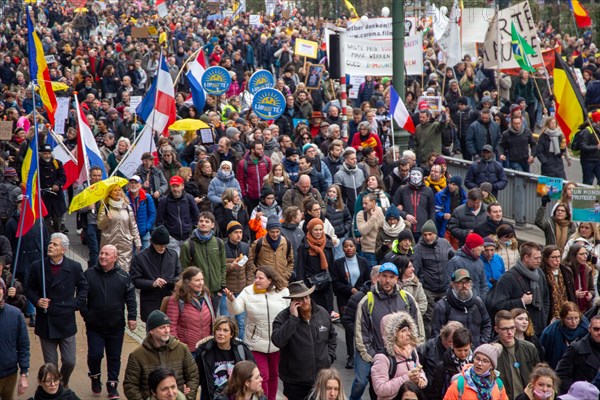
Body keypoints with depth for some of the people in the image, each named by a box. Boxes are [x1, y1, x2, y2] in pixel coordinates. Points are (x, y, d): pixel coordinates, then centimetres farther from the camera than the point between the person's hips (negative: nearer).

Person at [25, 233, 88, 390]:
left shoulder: (74, 267, -4)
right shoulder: (38, 266, -3)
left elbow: (83, 287, 12)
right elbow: (29, 289, 8)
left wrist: (76, 305, 0)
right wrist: (37, 301, -11)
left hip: (66, 323, 0)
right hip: (45, 323, 0)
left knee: (70, 362, 4)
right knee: (50, 364, 6)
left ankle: (64, 383, 34)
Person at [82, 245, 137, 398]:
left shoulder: (123, 276, -2)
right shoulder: (89, 275, -4)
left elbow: (130, 298, 2)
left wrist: (132, 317, -5)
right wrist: (86, 315, -3)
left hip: (116, 327, 1)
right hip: (94, 326, -1)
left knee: (114, 357, 9)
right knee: (95, 354, -6)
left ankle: (112, 385, 24)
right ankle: (95, 376, 24)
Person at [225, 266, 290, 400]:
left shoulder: (283, 291, -4)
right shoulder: (248, 292, -5)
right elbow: (236, 310, -14)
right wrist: (231, 299, -35)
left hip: (278, 343, 1)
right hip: (257, 344, -1)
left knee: (274, 375, 16)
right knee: (261, 376, -1)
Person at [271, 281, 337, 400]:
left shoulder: (323, 313, 3)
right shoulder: (283, 318, -11)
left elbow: (332, 336, 20)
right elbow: (278, 341, -28)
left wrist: (330, 356, 8)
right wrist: (293, 318, -27)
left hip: (321, 376, 4)